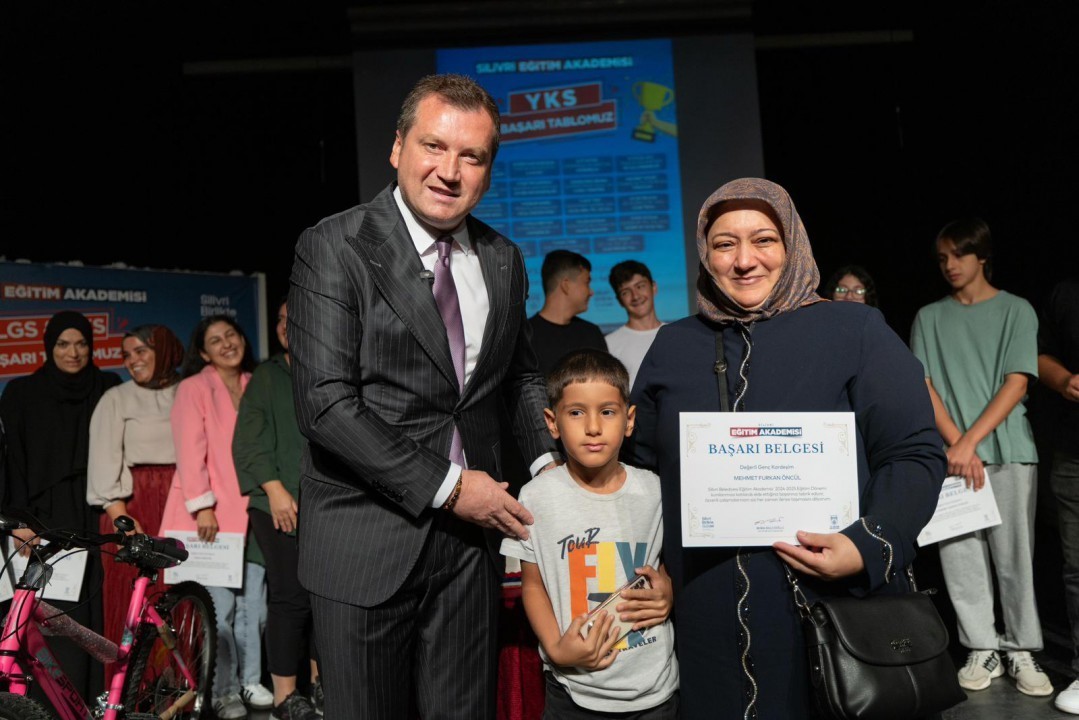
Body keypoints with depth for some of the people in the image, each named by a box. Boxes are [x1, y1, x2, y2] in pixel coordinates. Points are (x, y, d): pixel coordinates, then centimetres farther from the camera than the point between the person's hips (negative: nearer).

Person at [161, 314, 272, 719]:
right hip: (213, 514, -4)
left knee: (254, 603, 7)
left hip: (252, 510, 4)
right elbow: (190, 451, -9)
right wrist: (202, 507, -15)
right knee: (220, 607, -3)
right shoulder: (194, 388, -2)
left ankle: (251, 681, 21)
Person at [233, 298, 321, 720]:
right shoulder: (266, 377, 7)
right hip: (282, 505, -3)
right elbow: (248, 443, 0)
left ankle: (319, 679, 25)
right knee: (292, 598, -4)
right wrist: (275, 489, -10)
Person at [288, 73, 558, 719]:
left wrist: (547, 461, 4)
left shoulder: (504, 260, 7)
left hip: (472, 529, 5)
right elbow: (326, 403, -18)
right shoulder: (335, 248, -10)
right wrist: (446, 487, -16)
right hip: (366, 539, -4)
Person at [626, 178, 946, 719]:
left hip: (839, 611, -2)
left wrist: (868, 545, -19)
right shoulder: (673, 345, 8)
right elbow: (639, 462, 13)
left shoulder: (854, 330, -3)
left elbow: (914, 455, -4)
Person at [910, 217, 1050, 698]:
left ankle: (1021, 651, 12)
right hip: (951, 453, 2)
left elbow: (1017, 384, -3)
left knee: (1014, 555, 1)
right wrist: (957, 446, -9)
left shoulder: (1016, 311, 5)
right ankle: (982, 649, 11)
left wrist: (971, 441, -11)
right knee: (960, 554, 0)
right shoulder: (929, 318, 11)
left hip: (1009, 451, -1)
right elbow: (924, 386, 4)